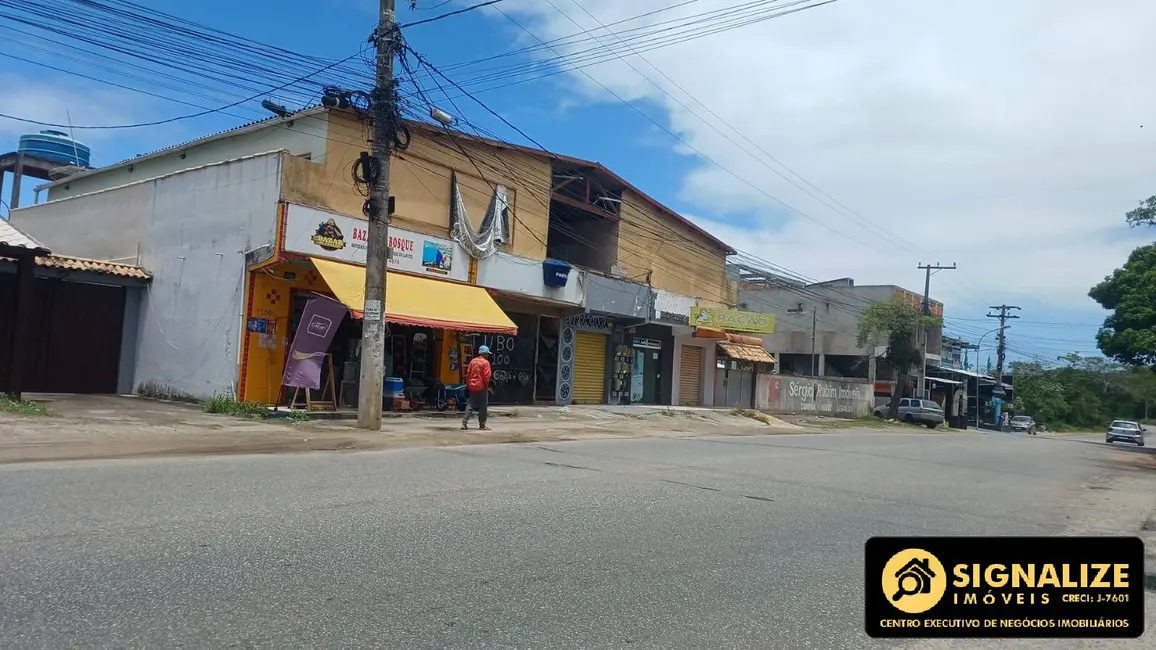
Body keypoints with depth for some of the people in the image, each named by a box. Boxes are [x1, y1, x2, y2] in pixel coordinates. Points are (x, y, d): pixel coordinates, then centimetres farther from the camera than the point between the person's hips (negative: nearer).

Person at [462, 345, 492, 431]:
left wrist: (468, 384, 17)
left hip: (472, 387, 6)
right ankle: (482, 425, 6)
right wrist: (487, 386, -5)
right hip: (481, 387, -6)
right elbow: (486, 376, -14)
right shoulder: (485, 362, -9)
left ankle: (464, 423, 2)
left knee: (470, 405, 10)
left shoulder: (473, 361, 9)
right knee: (483, 406, 3)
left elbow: (468, 374, 11)